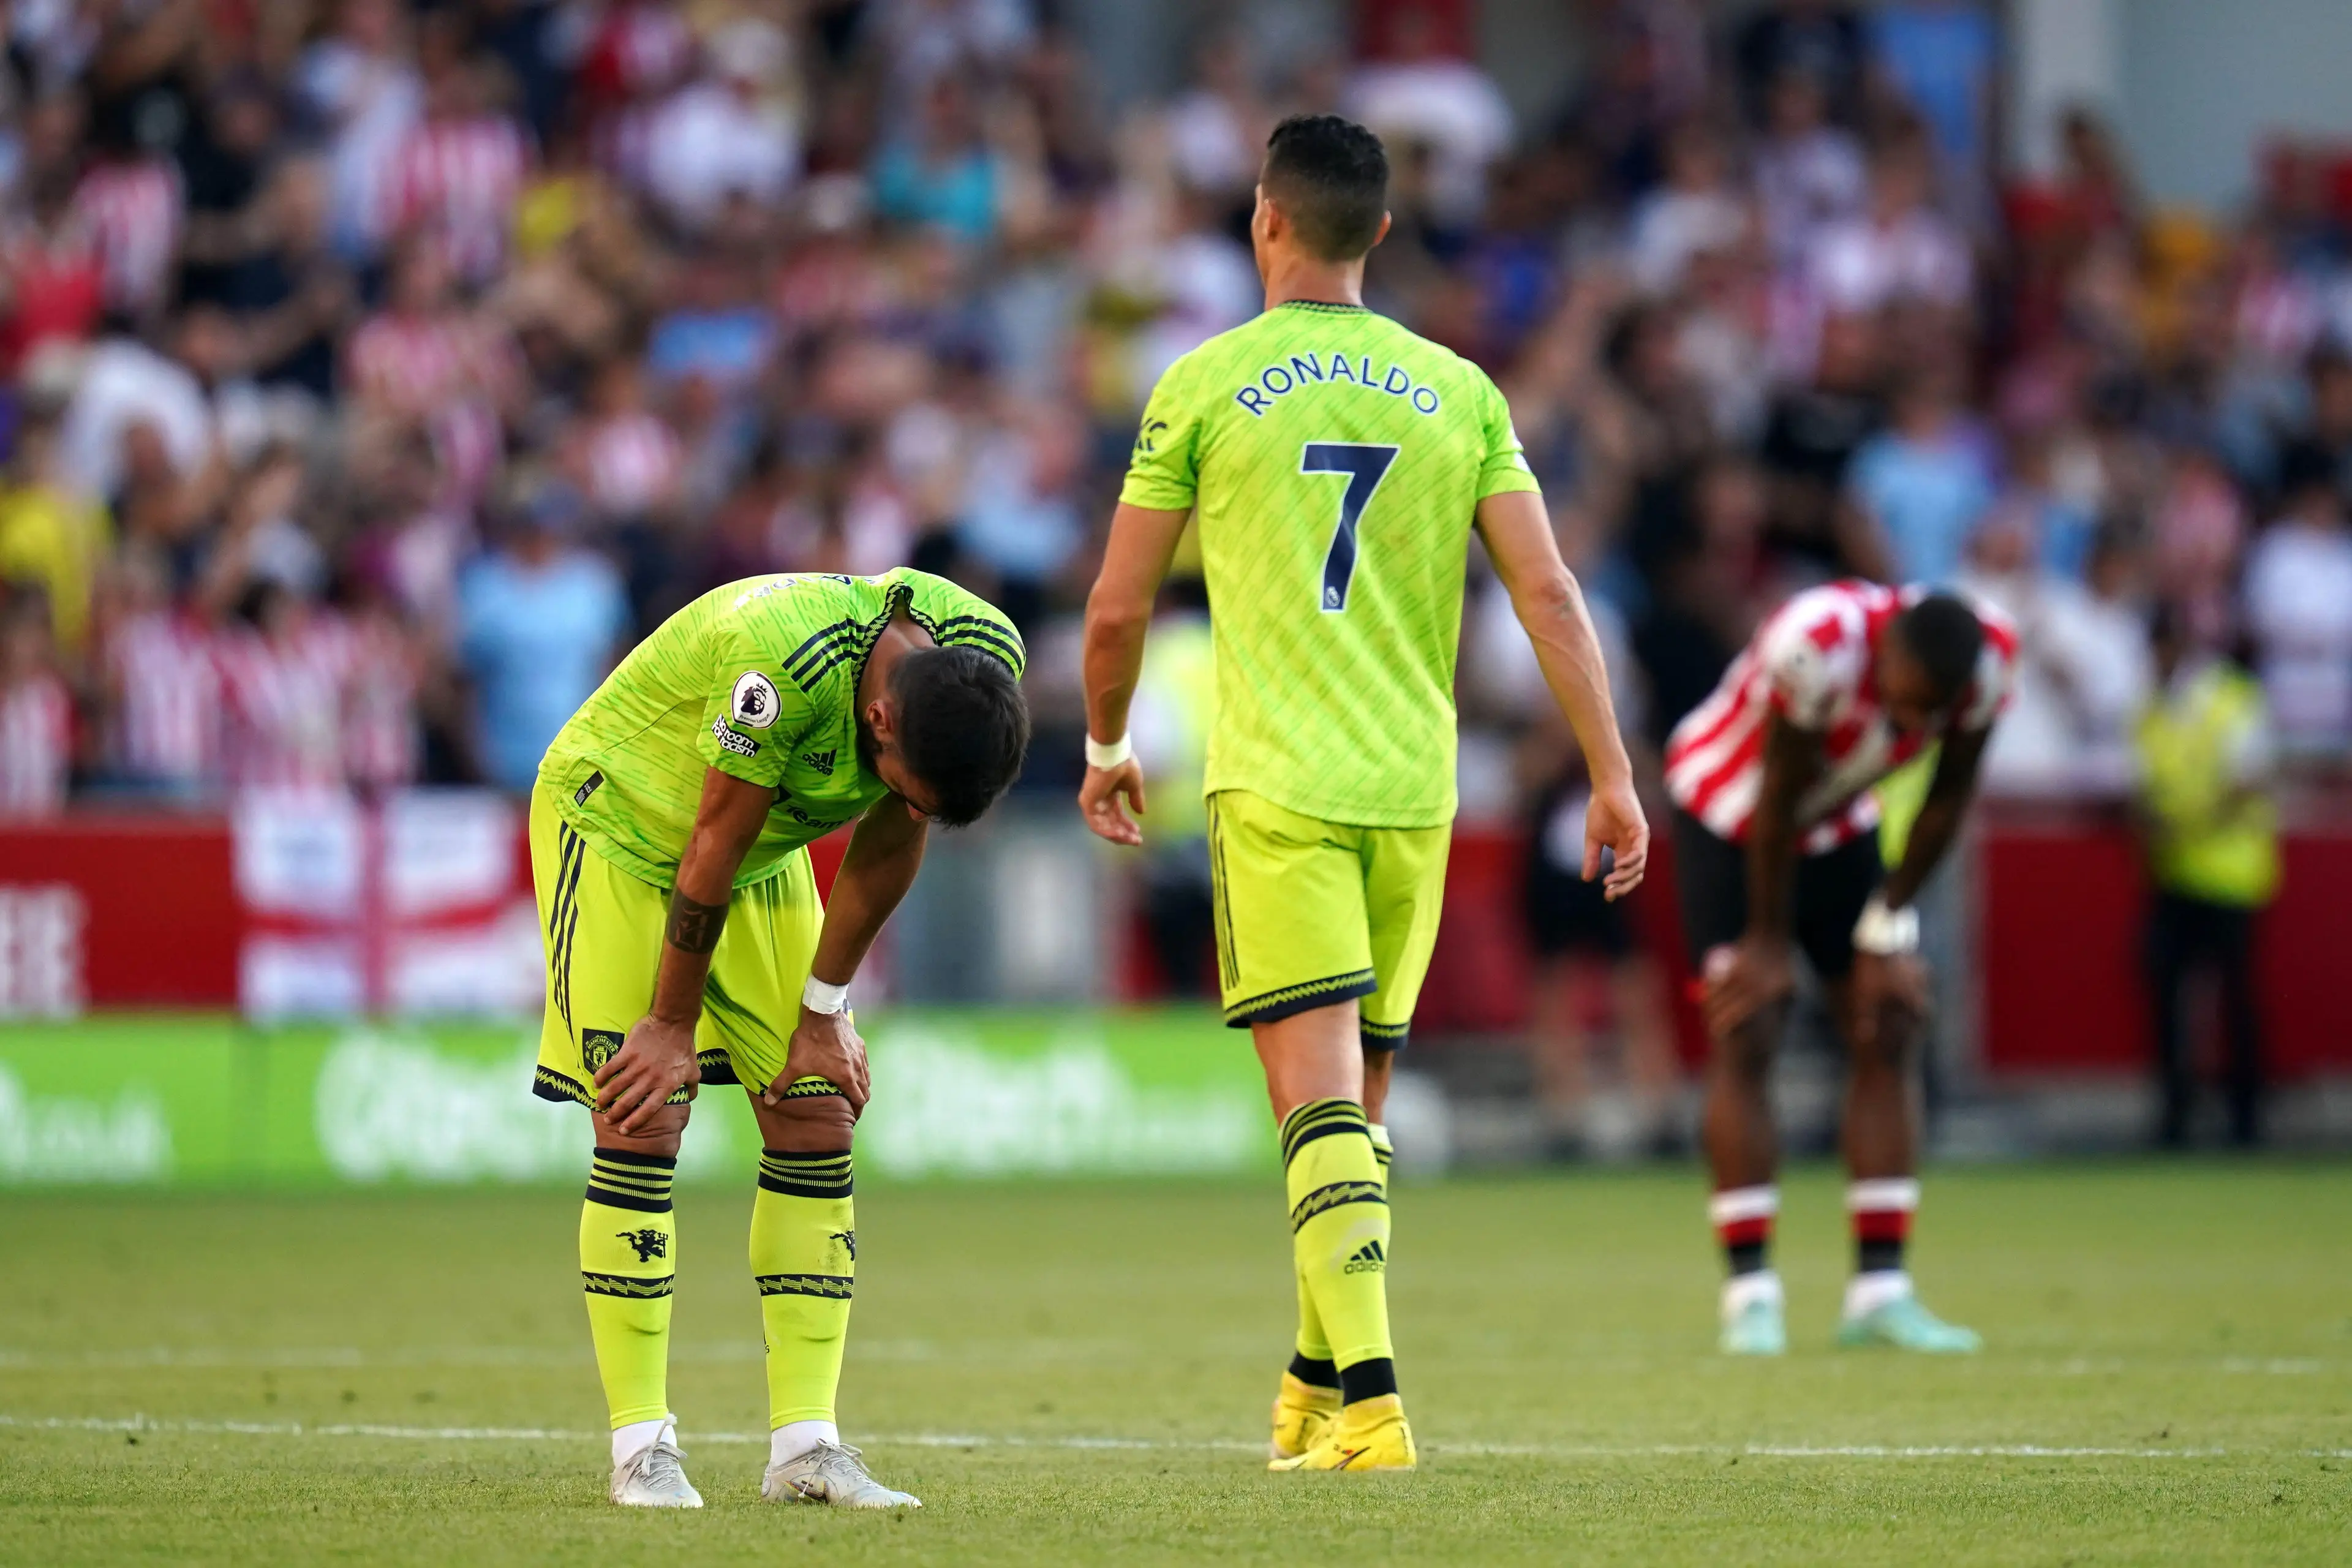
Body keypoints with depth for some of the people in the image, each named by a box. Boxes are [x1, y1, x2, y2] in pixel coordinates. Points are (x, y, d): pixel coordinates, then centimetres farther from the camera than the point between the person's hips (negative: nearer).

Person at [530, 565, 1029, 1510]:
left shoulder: (986, 660, -20)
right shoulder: (782, 659, -40)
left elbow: (888, 850, -5)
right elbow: (713, 849, -27)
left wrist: (825, 1011, 0)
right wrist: (673, 1025, -16)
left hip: (765, 861, 6)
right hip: (619, 822, -6)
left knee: (818, 1124, -2)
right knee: (643, 1124, -13)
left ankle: (806, 1447, -1)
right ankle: (642, 1446, -8)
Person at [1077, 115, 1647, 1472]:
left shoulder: (1205, 386, 0)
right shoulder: (1457, 391, 8)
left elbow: (1118, 611, 5)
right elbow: (1547, 593, 1)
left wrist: (1107, 746, 23)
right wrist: (1612, 778, 4)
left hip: (1276, 792, -4)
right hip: (1415, 788, 4)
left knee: (1321, 1099, -10)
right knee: (1358, 1102, 15)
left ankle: (1370, 1403, -21)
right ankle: (1318, 1386, 24)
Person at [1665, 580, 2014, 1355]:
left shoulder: (1987, 658, -24)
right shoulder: (1821, 643, -40)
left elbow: (1946, 800, -8)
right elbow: (1779, 797, -26)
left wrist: (1887, 927, -3)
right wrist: (1769, 939, -16)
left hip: (1839, 827, 5)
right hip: (1730, 817, -5)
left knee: (1888, 1033, -2)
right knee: (1744, 1040, -12)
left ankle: (1880, 1291, 0)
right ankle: (1749, 1292, -11)